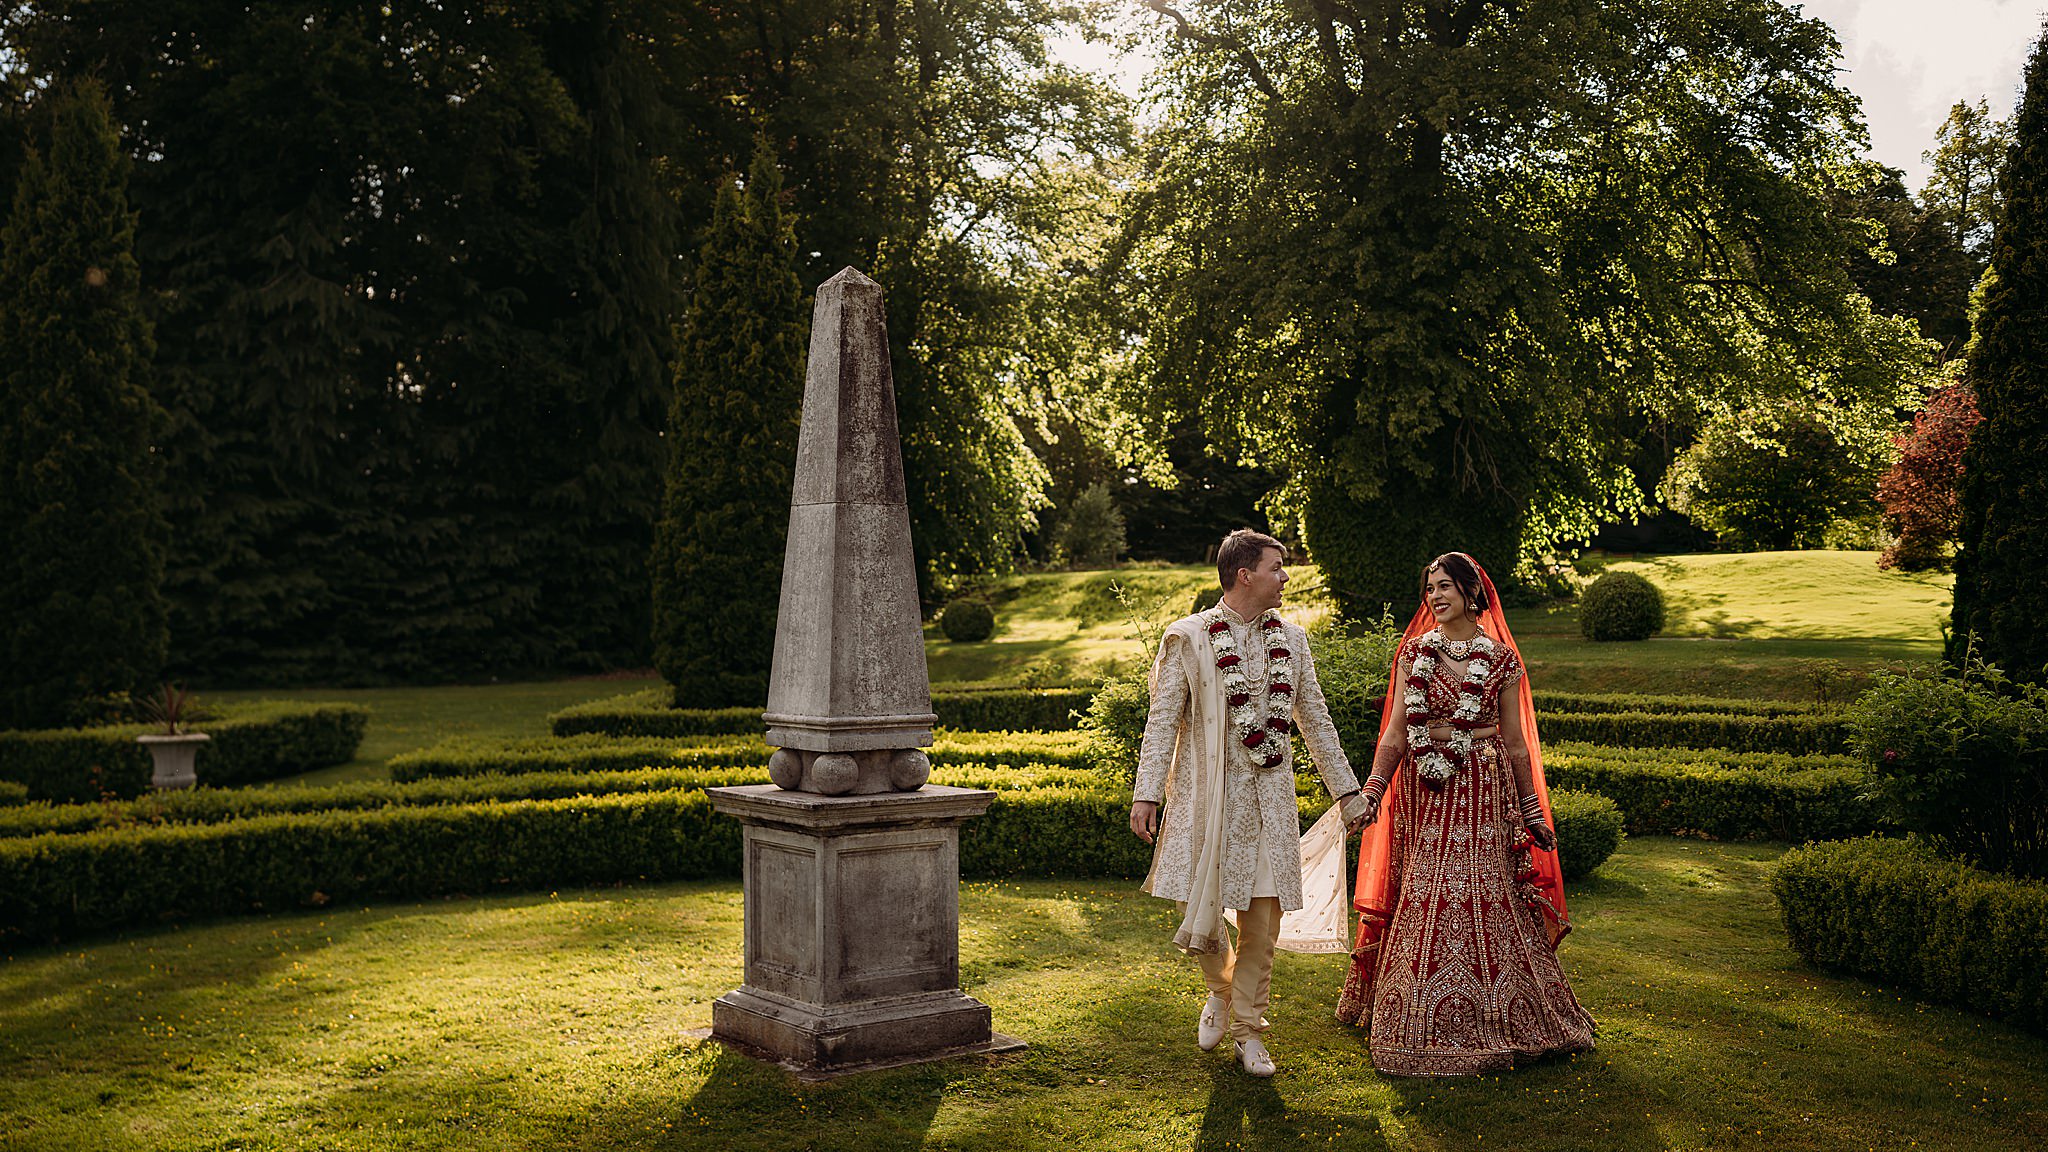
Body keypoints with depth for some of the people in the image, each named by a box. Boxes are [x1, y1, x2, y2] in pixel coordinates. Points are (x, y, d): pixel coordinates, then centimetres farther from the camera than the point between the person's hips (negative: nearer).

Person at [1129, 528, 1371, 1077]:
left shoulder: (1291, 638, 10)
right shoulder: (1188, 638, -3)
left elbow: (1315, 719, 16)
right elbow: (1163, 721, -3)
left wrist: (1347, 791, 14)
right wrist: (1145, 794, -10)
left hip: (1270, 799, 3)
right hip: (1207, 795, -3)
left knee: (1263, 918, 3)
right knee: (1199, 909, -2)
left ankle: (1248, 1030, 19)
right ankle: (1221, 988, 30)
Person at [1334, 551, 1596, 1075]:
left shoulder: (1501, 660, 2)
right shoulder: (1414, 653, 4)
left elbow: (1515, 742, 7)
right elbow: (1395, 733, 3)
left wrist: (1532, 811, 8)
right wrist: (1372, 791, -7)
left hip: (1483, 792, -1)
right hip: (1425, 792, 1)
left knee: (1484, 901, 0)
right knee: (1424, 903, 1)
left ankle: (1492, 1019, 14)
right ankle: (1427, 1025, 12)